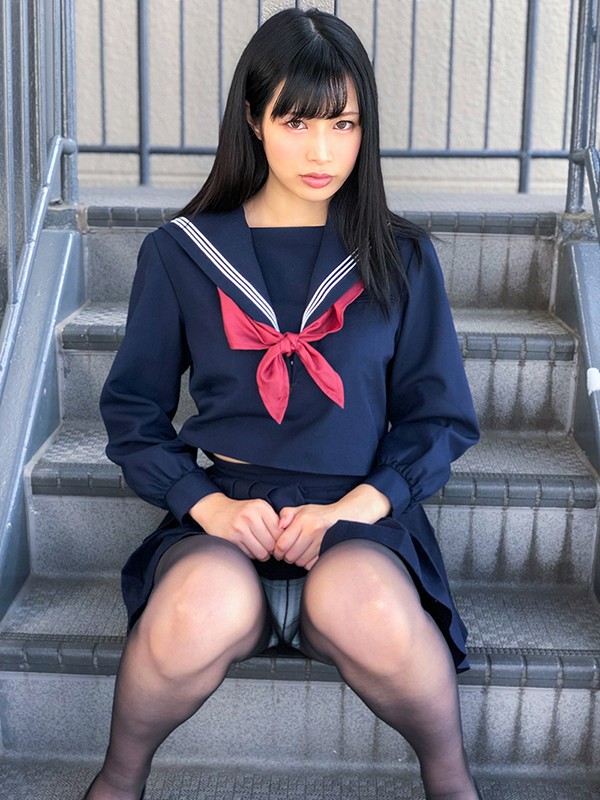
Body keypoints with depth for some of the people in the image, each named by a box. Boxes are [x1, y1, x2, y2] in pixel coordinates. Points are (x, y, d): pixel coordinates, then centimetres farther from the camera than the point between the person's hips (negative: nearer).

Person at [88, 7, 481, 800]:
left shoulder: (401, 258, 7)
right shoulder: (180, 253, 6)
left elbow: (440, 416, 8)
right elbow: (134, 411, 8)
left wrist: (358, 504, -9)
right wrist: (206, 503, -9)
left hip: (358, 516, 0)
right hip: (222, 515, 0)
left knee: (362, 606, -35)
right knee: (206, 608, -35)